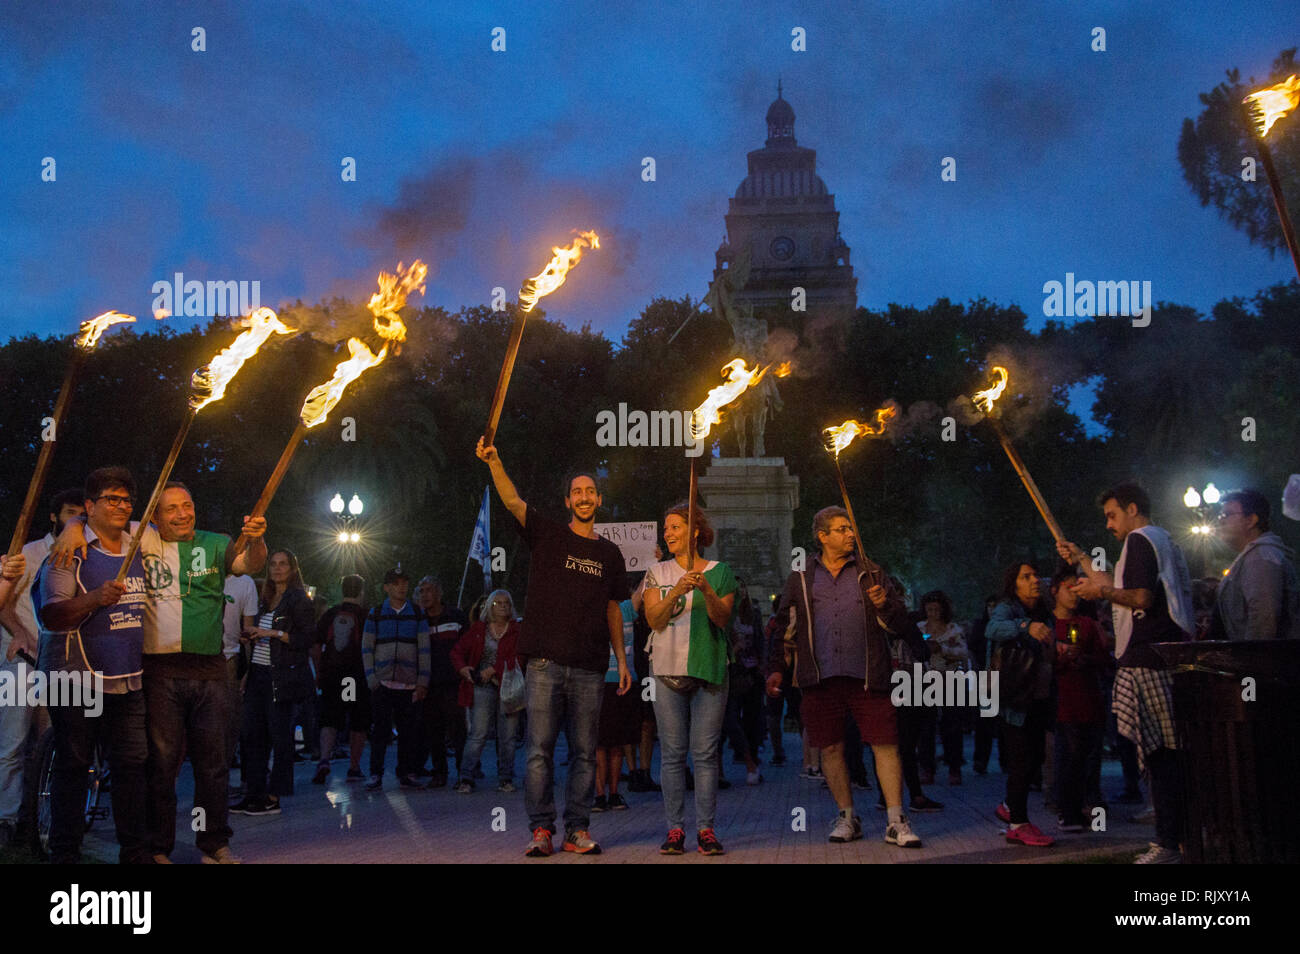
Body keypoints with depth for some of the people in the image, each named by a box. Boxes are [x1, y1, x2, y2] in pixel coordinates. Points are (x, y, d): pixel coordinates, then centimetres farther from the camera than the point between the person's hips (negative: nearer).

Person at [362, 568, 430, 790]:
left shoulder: (417, 615, 9)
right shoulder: (375, 615, 6)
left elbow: (424, 650, 6)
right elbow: (366, 649, 5)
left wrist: (422, 682, -1)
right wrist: (372, 680, -4)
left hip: (409, 684, 1)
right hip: (382, 683, -1)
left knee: (407, 730, 3)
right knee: (380, 730, -3)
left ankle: (406, 773, 12)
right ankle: (376, 774, 3)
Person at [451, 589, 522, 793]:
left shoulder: (517, 630, 7)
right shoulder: (478, 630, 12)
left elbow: (517, 658, -4)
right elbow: (457, 650, 14)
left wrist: (494, 669, -12)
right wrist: (462, 668, -6)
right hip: (482, 687, 0)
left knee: (508, 736, 2)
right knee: (478, 734, -7)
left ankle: (505, 779, 9)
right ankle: (466, 778, -6)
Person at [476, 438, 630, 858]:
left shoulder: (609, 553, 15)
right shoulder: (548, 535, 6)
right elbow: (513, 501, -9)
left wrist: (622, 660, 13)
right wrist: (493, 462, -25)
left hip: (589, 668, 3)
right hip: (546, 663, -2)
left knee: (584, 752, 4)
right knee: (540, 748, -4)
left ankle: (577, 830, 9)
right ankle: (541, 829, 1)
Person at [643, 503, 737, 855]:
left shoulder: (720, 572, 9)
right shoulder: (658, 573, 11)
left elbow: (723, 619, 0)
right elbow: (654, 619, 1)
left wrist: (707, 591, -16)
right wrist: (676, 592, -14)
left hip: (709, 667, -1)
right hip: (668, 668, 1)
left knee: (705, 752, -4)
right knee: (672, 753, -1)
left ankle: (705, 829, -2)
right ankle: (675, 829, 2)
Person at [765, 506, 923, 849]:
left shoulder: (869, 574, 10)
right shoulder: (801, 579, 13)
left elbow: (902, 625, 7)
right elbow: (784, 626, 17)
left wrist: (884, 605, -13)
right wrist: (775, 668, 9)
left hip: (866, 676, -1)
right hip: (820, 678, 1)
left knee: (885, 744, -6)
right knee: (831, 747, 5)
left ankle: (896, 821, -2)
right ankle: (847, 817, 19)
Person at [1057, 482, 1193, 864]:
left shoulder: (1140, 540, -6)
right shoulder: (1163, 541, 24)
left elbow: (1141, 597, -19)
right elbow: (1120, 588, 30)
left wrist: (1102, 592, -5)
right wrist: (1081, 560, 34)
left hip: (1148, 659, -10)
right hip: (1170, 656, 10)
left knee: (1158, 753, -10)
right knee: (1169, 751, 10)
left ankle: (1169, 844, -10)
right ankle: (1177, 836, 13)